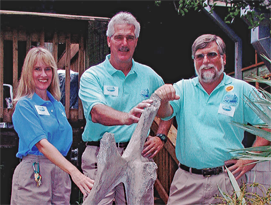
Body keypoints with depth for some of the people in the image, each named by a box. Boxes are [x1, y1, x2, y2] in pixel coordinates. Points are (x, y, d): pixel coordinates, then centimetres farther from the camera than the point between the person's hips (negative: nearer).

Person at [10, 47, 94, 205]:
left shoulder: (58, 106, 14)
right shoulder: (24, 106, -6)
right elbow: (42, 144, -19)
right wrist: (74, 171, -30)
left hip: (61, 171, 6)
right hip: (34, 173, -6)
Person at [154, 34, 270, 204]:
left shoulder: (242, 90, 3)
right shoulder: (183, 88, 8)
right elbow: (165, 113, -8)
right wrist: (163, 100, -31)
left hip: (227, 179, -1)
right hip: (187, 179, 1)